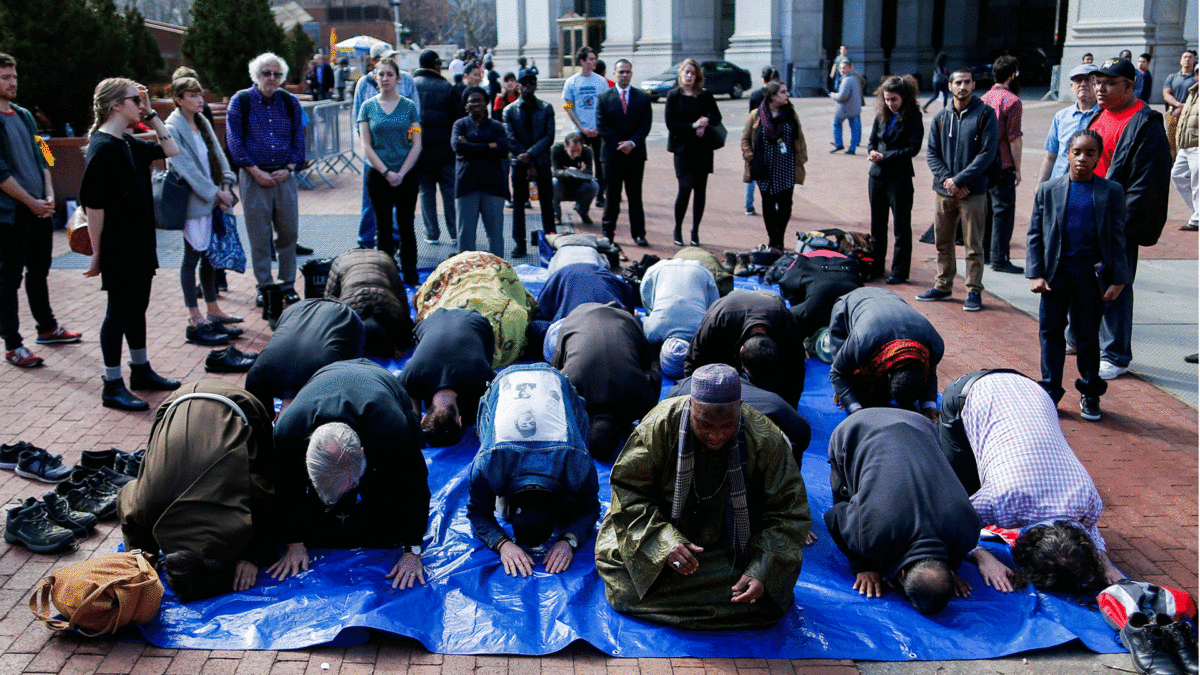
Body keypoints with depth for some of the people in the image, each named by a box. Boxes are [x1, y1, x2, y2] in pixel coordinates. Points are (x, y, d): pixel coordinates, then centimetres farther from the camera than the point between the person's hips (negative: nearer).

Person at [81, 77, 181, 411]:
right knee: (119, 311, -1)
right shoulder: (103, 147, -18)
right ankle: (113, 387, 10)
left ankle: (141, 371, 32)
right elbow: (93, 203, -19)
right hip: (117, 247, -9)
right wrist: (97, 252, -19)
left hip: (139, 244, 9)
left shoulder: (128, 143, 10)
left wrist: (151, 115, 10)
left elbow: (171, 150, 20)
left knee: (138, 307, 18)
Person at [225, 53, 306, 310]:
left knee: (289, 231, 5)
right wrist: (256, 171, -10)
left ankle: (287, 283, 17)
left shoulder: (290, 102, 8)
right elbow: (234, 141, -4)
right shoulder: (240, 101, -1)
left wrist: (289, 168, -4)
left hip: (284, 175, 3)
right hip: (254, 176, -3)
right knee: (259, 235, 1)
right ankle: (265, 286, 11)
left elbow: (298, 139, 10)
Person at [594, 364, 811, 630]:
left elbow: (788, 514, -13)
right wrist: (663, 542, -27)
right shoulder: (661, 425, -21)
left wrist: (762, 574, -26)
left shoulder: (766, 440, -20)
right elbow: (627, 488, -13)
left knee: (762, 604, -21)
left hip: (737, 545, 0)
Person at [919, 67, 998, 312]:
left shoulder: (985, 115, -2)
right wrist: (946, 178, -10)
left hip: (973, 192, -4)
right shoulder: (941, 117, 9)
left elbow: (987, 154, -8)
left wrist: (959, 180, -15)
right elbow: (931, 153, 6)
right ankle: (943, 286, 25)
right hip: (943, 191, 4)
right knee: (943, 243, 12)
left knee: (974, 246, 1)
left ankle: (974, 291, 9)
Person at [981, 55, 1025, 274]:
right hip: (1002, 166, -7)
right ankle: (999, 258, -2)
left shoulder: (984, 98, 9)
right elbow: (1014, 138, -13)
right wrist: (1017, 168, -7)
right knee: (1003, 210, -2)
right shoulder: (1012, 101, -11)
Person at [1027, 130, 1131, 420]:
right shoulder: (1048, 190, 2)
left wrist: (1118, 279, -3)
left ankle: (1090, 393, 23)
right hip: (1056, 271, 1)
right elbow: (1035, 235, 4)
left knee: (1087, 336, 8)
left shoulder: (1111, 192, 0)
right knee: (1050, 331, 5)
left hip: (1092, 274, -1)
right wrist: (1035, 274, -5)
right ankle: (1050, 391, 16)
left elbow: (1117, 238, 1)